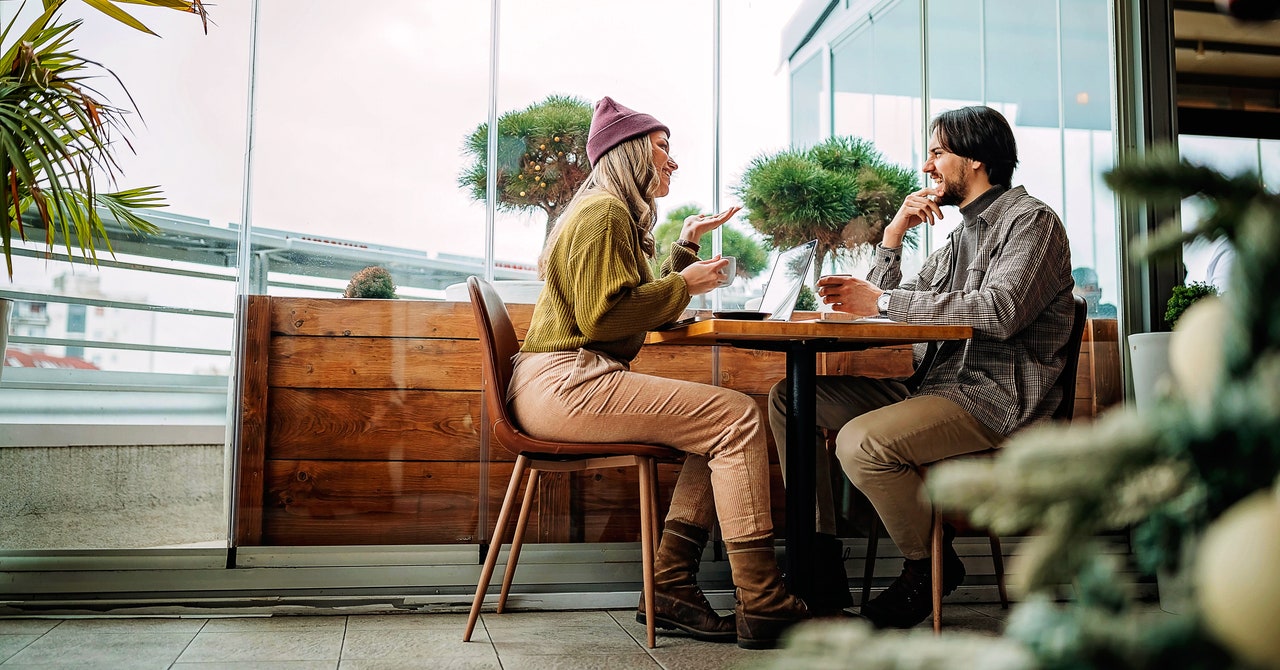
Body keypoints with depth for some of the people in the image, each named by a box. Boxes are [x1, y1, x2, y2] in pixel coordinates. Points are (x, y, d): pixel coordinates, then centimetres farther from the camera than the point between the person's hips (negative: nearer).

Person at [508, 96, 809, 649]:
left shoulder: (611, 211, 26)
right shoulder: (605, 212, -7)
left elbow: (646, 303, 28)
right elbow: (603, 314, -17)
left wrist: (686, 246, 24)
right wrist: (684, 284, -7)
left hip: (565, 382, 10)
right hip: (562, 382, -10)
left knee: (720, 425, 6)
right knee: (738, 418, -16)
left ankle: (671, 590, -1)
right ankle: (764, 607, -14)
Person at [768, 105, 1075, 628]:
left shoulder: (1032, 221, -3)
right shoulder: (962, 236, 23)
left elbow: (1000, 312, -23)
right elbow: (893, 309, 18)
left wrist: (883, 301, -19)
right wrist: (893, 237, 5)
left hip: (994, 398, -9)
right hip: (933, 385, 9)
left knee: (861, 442, -32)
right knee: (788, 398, 0)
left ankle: (930, 564, -5)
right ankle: (821, 566, 0)